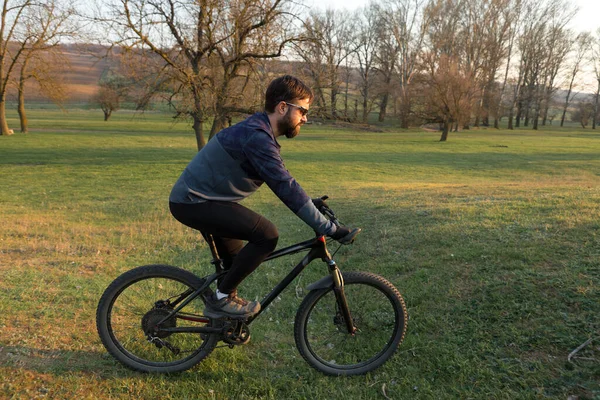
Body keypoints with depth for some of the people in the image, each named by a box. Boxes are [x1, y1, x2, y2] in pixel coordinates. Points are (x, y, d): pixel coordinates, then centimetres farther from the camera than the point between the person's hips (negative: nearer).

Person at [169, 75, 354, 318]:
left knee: (236, 260, 21)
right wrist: (328, 228, -27)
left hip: (195, 198, 10)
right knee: (266, 235, -19)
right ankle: (222, 297, -5)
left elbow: (283, 182, 18)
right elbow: (286, 188, -29)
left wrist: (311, 202, 13)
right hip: (193, 203, -10)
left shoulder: (259, 130, 8)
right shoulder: (256, 137, -24)